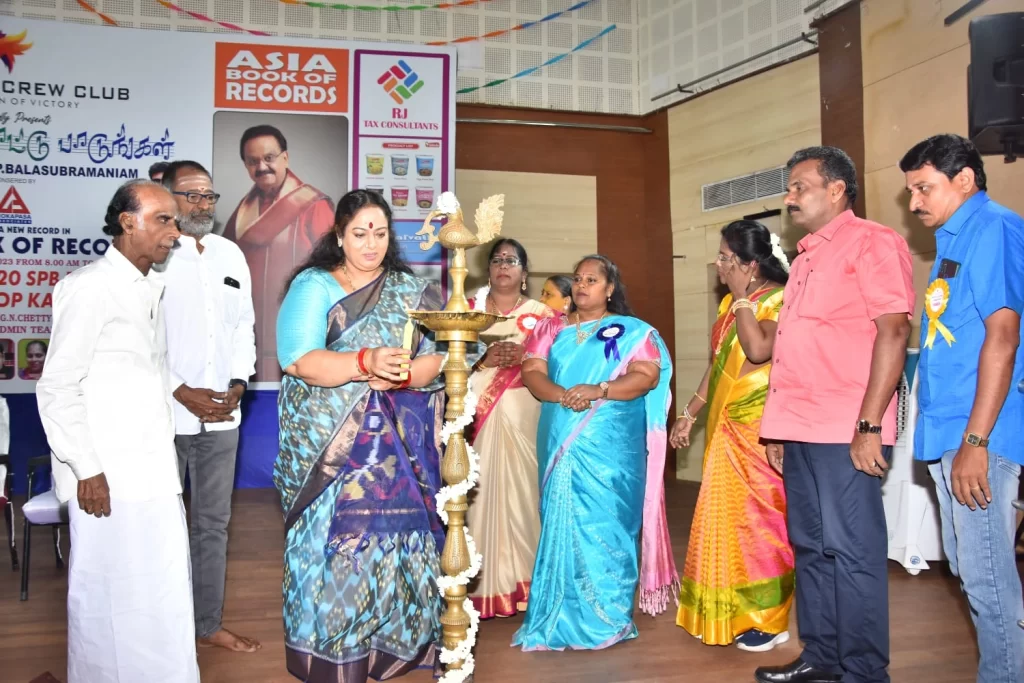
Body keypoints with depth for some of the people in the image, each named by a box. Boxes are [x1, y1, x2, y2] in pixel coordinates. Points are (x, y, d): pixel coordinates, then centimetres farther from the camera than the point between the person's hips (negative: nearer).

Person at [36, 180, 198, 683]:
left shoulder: (150, 289, 16)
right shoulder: (89, 288, -10)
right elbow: (57, 388, -12)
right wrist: (87, 469, -14)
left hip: (152, 471, 8)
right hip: (108, 477, -8)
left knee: (161, 595, 11)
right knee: (112, 598, 2)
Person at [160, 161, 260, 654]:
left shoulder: (230, 254, 10)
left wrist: (238, 383, 0)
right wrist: (181, 393, -14)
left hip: (221, 414, 5)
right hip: (164, 414, -5)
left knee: (213, 522, 14)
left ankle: (208, 624, 27)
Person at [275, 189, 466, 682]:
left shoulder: (412, 291, 10)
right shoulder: (312, 285, 2)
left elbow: (441, 356, 1)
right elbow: (298, 359, -12)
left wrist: (399, 375, -19)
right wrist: (366, 362, -25)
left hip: (400, 444, 2)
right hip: (329, 443, -2)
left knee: (398, 538, 0)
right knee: (335, 541, -2)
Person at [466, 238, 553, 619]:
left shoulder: (541, 314, 10)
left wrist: (524, 356, -13)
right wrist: (483, 359, -11)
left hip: (524, 416, 0)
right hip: (479, 415, 1)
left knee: (521, 487, -3)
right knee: (480, 489, -4)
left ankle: (524, 582, 7)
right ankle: (483, 585, 3)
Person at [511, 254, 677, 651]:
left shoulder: (632, 331, 5)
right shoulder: (551, 329, 14)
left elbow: (646, 376, -7)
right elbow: (532, 372, 3)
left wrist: (598, 390, -20)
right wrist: (560, 394, -17)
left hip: (610, 445, -3)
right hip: (561, 443, 3)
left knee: (604, 521, -3)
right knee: (562, 521, 4)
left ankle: (606, 619, 7)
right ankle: (563, 617, 13)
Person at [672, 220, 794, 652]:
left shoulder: (779, 299, -11)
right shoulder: (731, 303, 14)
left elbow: (759, 350, -28)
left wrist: (743, 299, -17)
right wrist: (690, 413, 17)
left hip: (759, 427, -8)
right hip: (725, 425, 8)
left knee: (757, 517, -2)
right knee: (728, 515, 12)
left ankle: (768, 620, 11)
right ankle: (731, 612, 24)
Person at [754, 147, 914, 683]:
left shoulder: (871, 242, -5)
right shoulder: (806, 257, 20)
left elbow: (892, 332, -13)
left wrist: (869, 426, -19)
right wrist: (779, 429, 17)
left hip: (845, 434, -8)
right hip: (801, 432, 9)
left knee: (851, 550, -3)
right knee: (810, 547, 13)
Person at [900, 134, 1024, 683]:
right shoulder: (954, 239, 18)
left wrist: (975, 441, -21)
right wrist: (949, 438, 18)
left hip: (977, 435, -10)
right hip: (947, 433, 10)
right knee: (969, 571, 17)